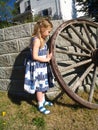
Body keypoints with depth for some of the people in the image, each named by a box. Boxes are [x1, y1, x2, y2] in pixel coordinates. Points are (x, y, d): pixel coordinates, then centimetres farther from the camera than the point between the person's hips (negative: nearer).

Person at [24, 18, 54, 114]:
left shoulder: (42, 39, 9)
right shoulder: (36, 40, -20)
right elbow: (35, 56, -24)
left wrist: (48, 56, -2)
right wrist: (47, 59, -14)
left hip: (42, 66, 9)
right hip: (37, 67, -9)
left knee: (43, 85, 20)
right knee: (39, 86, 3)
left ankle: (43, 101, 37)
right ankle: (40, 106, 18)